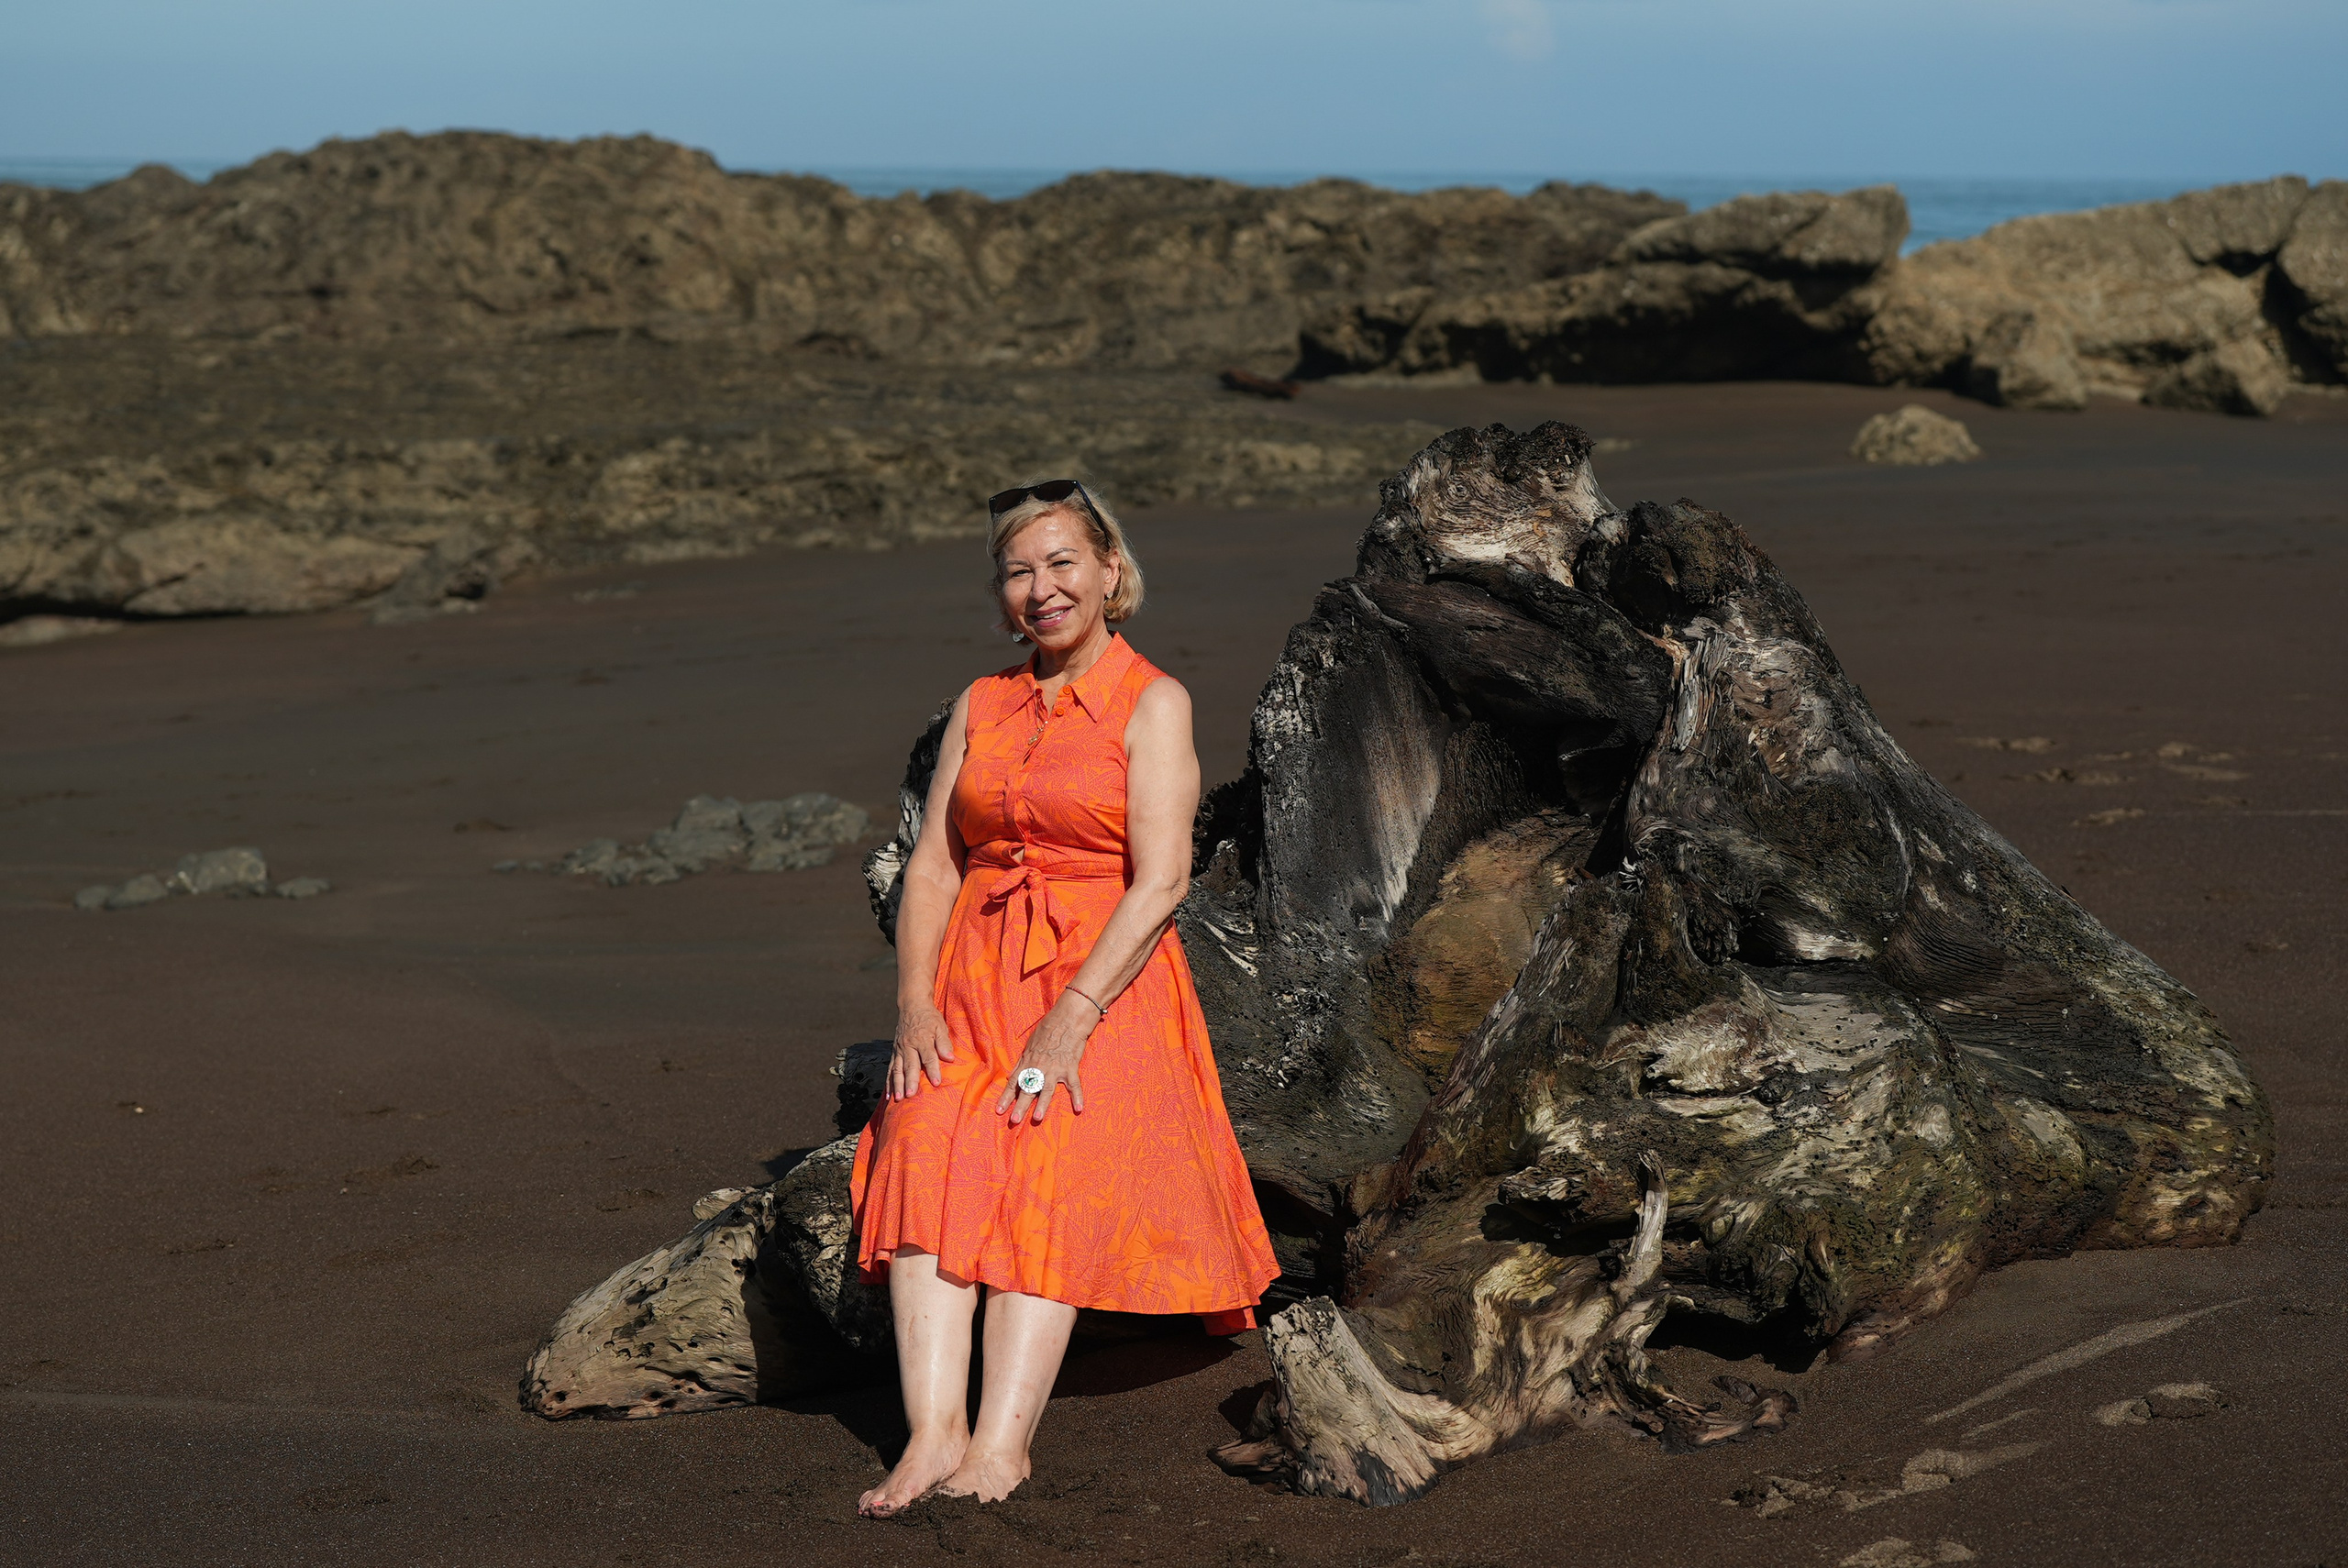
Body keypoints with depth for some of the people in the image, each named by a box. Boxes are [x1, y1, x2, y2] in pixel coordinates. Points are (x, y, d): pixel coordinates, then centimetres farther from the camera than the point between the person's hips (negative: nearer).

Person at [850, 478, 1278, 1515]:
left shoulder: (1152, 702, 1)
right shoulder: (981, 706, 16)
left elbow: (1160, 881, -9)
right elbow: (931, 865, 10)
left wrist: (1071, 1019, -19)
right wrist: (916, 1005, -6)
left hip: (1105, 980, -3)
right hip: (974, 980, 3)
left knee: (1050, 1176, -26)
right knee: (925, 1149, -24)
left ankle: (1000, 1443, -34)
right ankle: (933, 1430, -32)